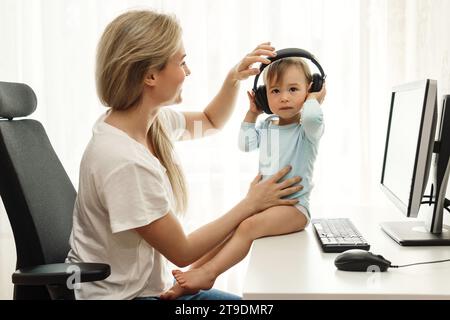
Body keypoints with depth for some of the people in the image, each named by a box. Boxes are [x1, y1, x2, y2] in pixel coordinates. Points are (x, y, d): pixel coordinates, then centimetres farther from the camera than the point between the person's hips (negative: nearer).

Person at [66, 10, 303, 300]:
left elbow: (211, 122, 19)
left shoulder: (154, 120, -4)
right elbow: (183, 252, -19)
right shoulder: (124, 161, -30)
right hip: (119, 295, -8)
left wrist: (234, 79, 0)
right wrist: (251, 204, -11)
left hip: (154, 284, 8)